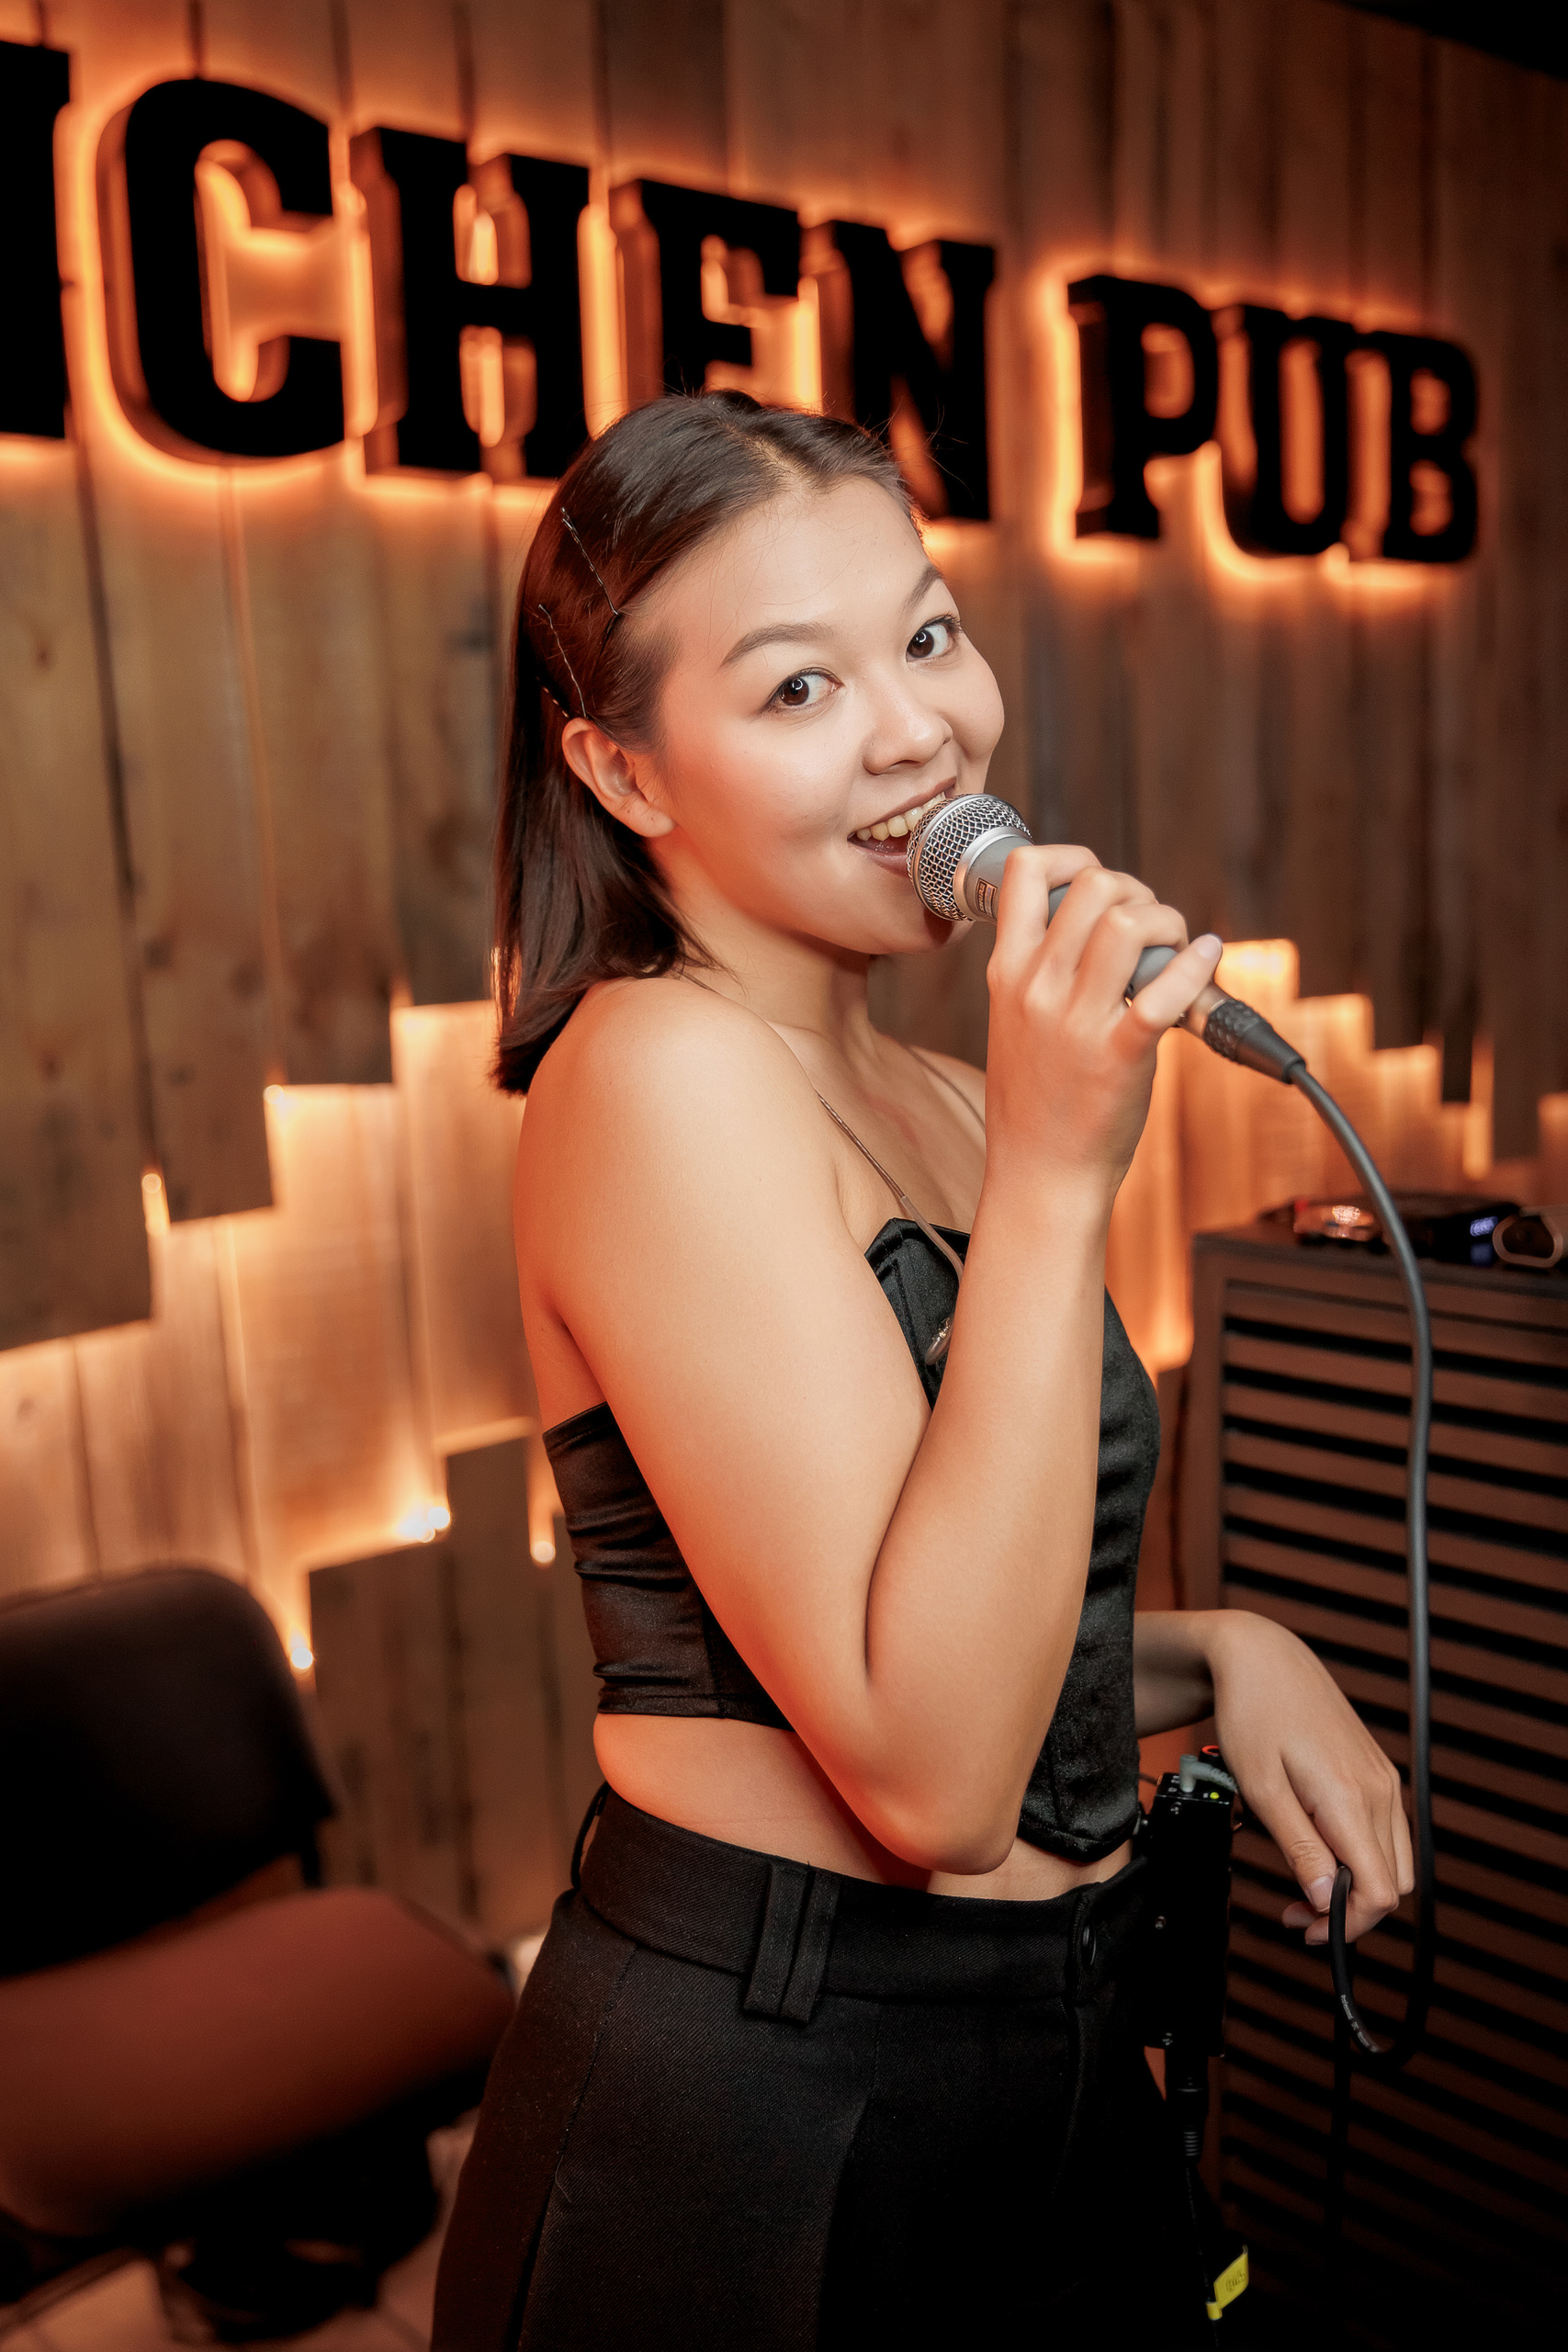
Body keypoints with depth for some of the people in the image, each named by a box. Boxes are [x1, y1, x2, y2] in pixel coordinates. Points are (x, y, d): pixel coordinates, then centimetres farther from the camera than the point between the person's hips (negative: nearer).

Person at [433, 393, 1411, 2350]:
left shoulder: (947, 1099, 5)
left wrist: (1218, 1652, -3)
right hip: (756, 2113, -7)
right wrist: (1061, 1177, -26)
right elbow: (929, 1778, -25)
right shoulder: (658, 1067, -20)